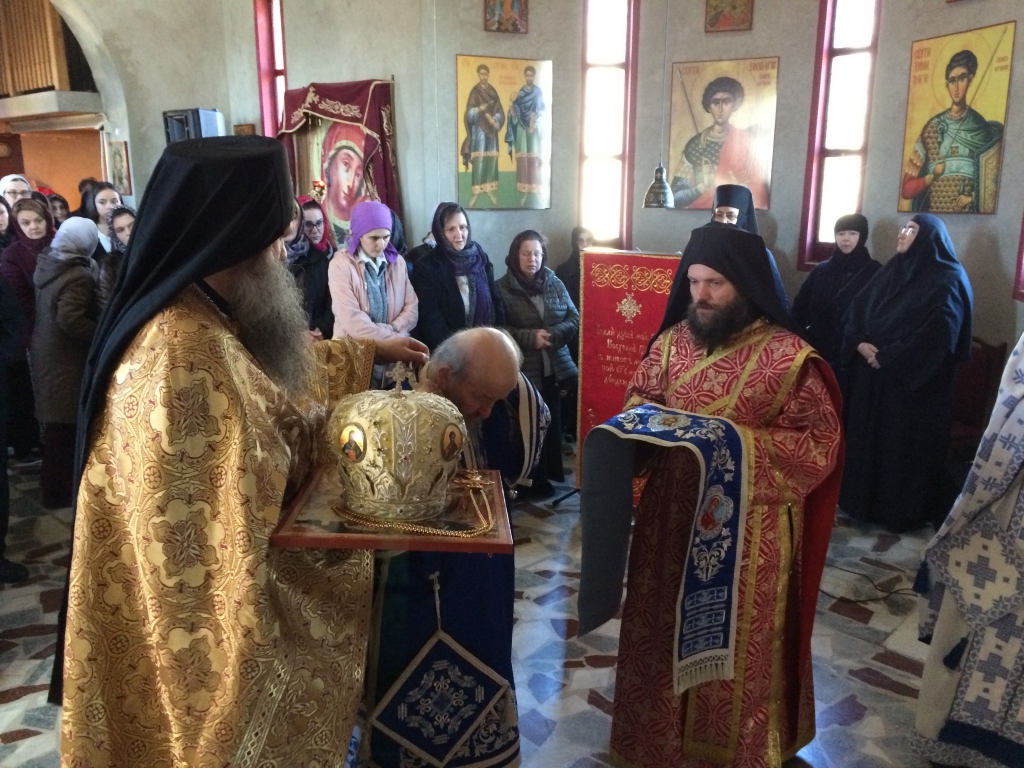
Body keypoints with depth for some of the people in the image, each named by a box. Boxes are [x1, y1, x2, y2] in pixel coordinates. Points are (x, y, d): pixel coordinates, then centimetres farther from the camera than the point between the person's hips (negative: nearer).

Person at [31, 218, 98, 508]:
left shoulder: (46, 263, 7)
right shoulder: (78, 275, -21)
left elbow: (48, 312, 15)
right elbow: (70, 320, -28)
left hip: (45, 352, 9)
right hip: (66, 359, -9)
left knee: (55, 423, 20)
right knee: (65, 427, 2)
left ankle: (52, 480, 34)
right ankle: (58, 490, 12)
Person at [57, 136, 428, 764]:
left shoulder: (205, 319, -2)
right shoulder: (183, 355, -32)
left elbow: (280, 368, 19)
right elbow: (202, 541, -29)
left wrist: (371, 351, 23)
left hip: (224, 576, 9)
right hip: (205, 607, -9)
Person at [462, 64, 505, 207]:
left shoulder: (493, 91, 12)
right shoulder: (474, 91, 0)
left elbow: (500, 111, 9)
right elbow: (469, 112, -8)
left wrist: (495, 121, -10)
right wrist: (478, 109, -27)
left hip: (491, 129, 4)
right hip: (479, 129, -4)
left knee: (492, 159, 3)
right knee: (479, 159, -11)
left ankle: (489, 190, 10)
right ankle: (476, 192, -10)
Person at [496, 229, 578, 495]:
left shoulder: (555, 284, 9)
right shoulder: (502, 288, -2)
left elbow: (574, 319, 7)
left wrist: (553, 334, -12)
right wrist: (529, 337, -18)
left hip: (555, 368, 4)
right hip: (522, 371, -3)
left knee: (553, 423, 6)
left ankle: (547, 475, 22)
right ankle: (529, 479, 14)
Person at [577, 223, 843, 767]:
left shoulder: (789, 356, -14)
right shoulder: (672, 341, 0)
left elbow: (820, 442, -12)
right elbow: (639, 397, 12)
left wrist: (739, 443, -24)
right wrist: (644, 424, -11)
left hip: (748, 534, -4)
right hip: (671, 519, 5)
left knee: (735, 649, 13)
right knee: (663, 632, 19)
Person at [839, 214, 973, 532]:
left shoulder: (948, 281, -9)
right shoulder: (891, 270, 12)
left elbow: (938, 335, -19)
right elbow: (857, 309, 8)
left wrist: (888, 357, -18)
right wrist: (860, 343, -10)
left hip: (913, 383, -7)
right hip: (871, 375, 7)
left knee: (905, 443, 1)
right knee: (866, 436, 11)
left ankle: (903, 512, 14)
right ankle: (863, 500, 24)